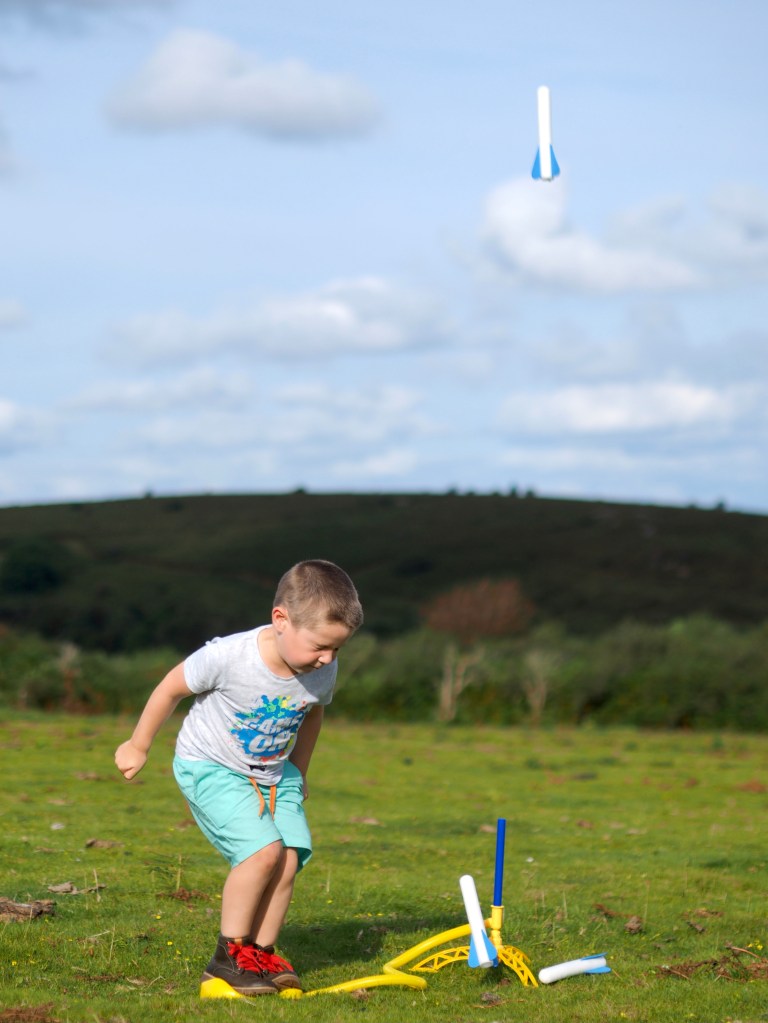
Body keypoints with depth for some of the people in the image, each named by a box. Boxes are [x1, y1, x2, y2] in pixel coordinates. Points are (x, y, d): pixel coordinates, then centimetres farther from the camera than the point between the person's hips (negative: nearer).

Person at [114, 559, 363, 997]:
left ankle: (262, 953, 3)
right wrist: (138, 747, -1)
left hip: (275, 772, 6)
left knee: (290, 858, -12)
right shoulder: (228, 657, -30)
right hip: (211, 767, -5)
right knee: (264, 849, -23)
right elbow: (171, 688, -13)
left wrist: (299, 772, 21)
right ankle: (229, 956, -11)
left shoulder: (323, 672, -13)